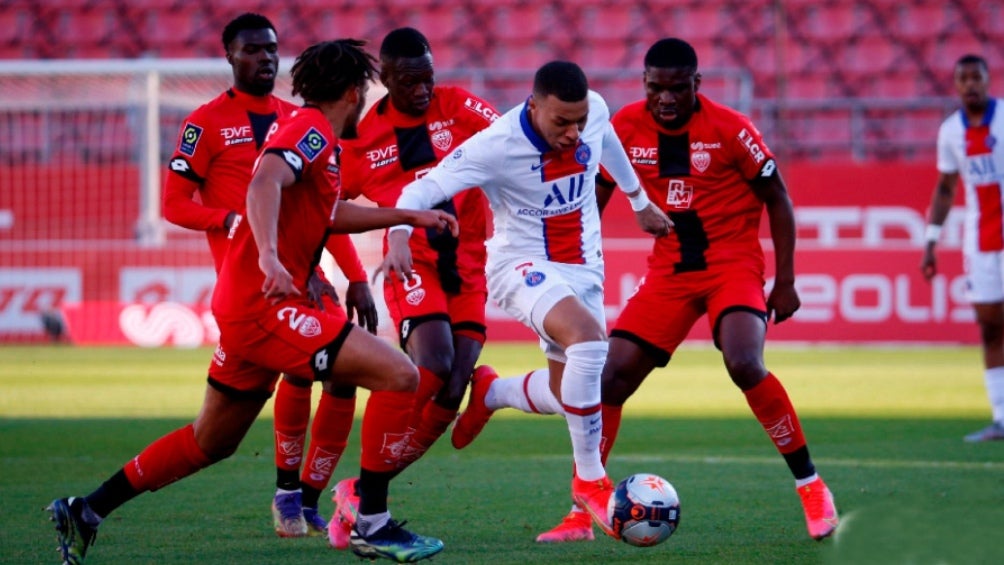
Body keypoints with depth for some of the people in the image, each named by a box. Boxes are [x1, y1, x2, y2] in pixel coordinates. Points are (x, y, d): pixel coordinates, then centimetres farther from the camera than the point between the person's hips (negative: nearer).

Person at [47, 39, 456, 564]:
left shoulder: (306, 131, 20)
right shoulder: (311, 129, -10)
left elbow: (331, 214, 35)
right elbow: (265, 183, -28)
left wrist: (410, 216, 36)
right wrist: (269, 257, -42)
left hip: (243, 306, 10)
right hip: (266, 305, -10)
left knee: (210, 442, 21)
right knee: (399, 376, -15)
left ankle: (85, 511, 26)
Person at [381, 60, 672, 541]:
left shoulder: (596, 111, -10)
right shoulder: (496, 145, -25)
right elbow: (425, 188, -26)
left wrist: (640, 201, 29)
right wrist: (398, 234, -46)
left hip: (583, 264, 6)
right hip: (523, 264, -6)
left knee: (567, 390, 9)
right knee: (588, 337, -33)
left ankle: (487, 393, 43)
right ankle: (589, 480, -21)